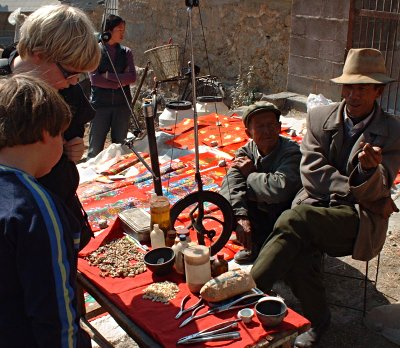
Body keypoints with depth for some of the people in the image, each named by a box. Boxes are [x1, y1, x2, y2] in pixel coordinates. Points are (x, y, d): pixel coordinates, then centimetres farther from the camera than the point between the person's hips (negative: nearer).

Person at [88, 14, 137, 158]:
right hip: (100, 104, -3)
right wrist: (120, 82, -9)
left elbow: (132, 77, -4)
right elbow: (94, 79, -10)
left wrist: (109, 75, -12)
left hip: (122, 104, 3)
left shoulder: (126, 52, 8)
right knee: (95, 149, 1)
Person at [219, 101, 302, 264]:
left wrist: (250, 174, -23)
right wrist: (240, 216, -38)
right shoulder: (246, 151, -4)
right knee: (227, 195, -13)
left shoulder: (292, 152, -23)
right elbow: (232, 183, -20)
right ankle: (257, 245, -1)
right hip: (261, 216, 5)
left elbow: (281, 188, -41)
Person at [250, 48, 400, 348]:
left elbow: (373, 192, -10)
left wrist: (369, 169, -33)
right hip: (317, 204, 3)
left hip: (358, 220, -3)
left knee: (295, 220, -32)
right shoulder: (320, 117, 6)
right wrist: (353, 188, -12)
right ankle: (318, 320, -1)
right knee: (299, 257, -28)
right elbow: (311, 171, -2)